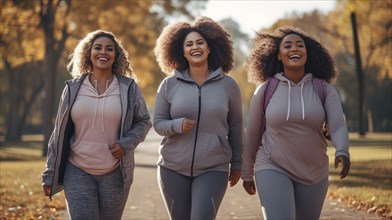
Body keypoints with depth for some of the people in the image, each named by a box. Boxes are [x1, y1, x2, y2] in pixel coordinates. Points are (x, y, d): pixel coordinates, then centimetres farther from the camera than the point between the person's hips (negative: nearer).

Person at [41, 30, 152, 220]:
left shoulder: (128, 88, -1)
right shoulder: (74, 88, 3)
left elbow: (143, 121, 7)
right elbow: (60, 132, 6)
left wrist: (126, 144, -13)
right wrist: (50, 174, 5)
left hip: (114, 173, 0)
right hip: (77, 171, 0)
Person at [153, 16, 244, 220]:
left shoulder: (228, 85, 0)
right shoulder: (169, 85, 0)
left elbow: (235, 127, 7)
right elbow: (158, 123, 2)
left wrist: (237, 163, 11)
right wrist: (178, 125, -19)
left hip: (213, 169, -1)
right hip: (173, 168, 2)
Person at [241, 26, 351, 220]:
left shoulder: (324, 89, -4)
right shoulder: (265, 90, -5)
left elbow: (338, 127, -15)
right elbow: (252, 135, 5)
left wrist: (342, 152, -37)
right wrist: (247, 173, 11)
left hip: (313, 174, 2)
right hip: (273, 170, -2)